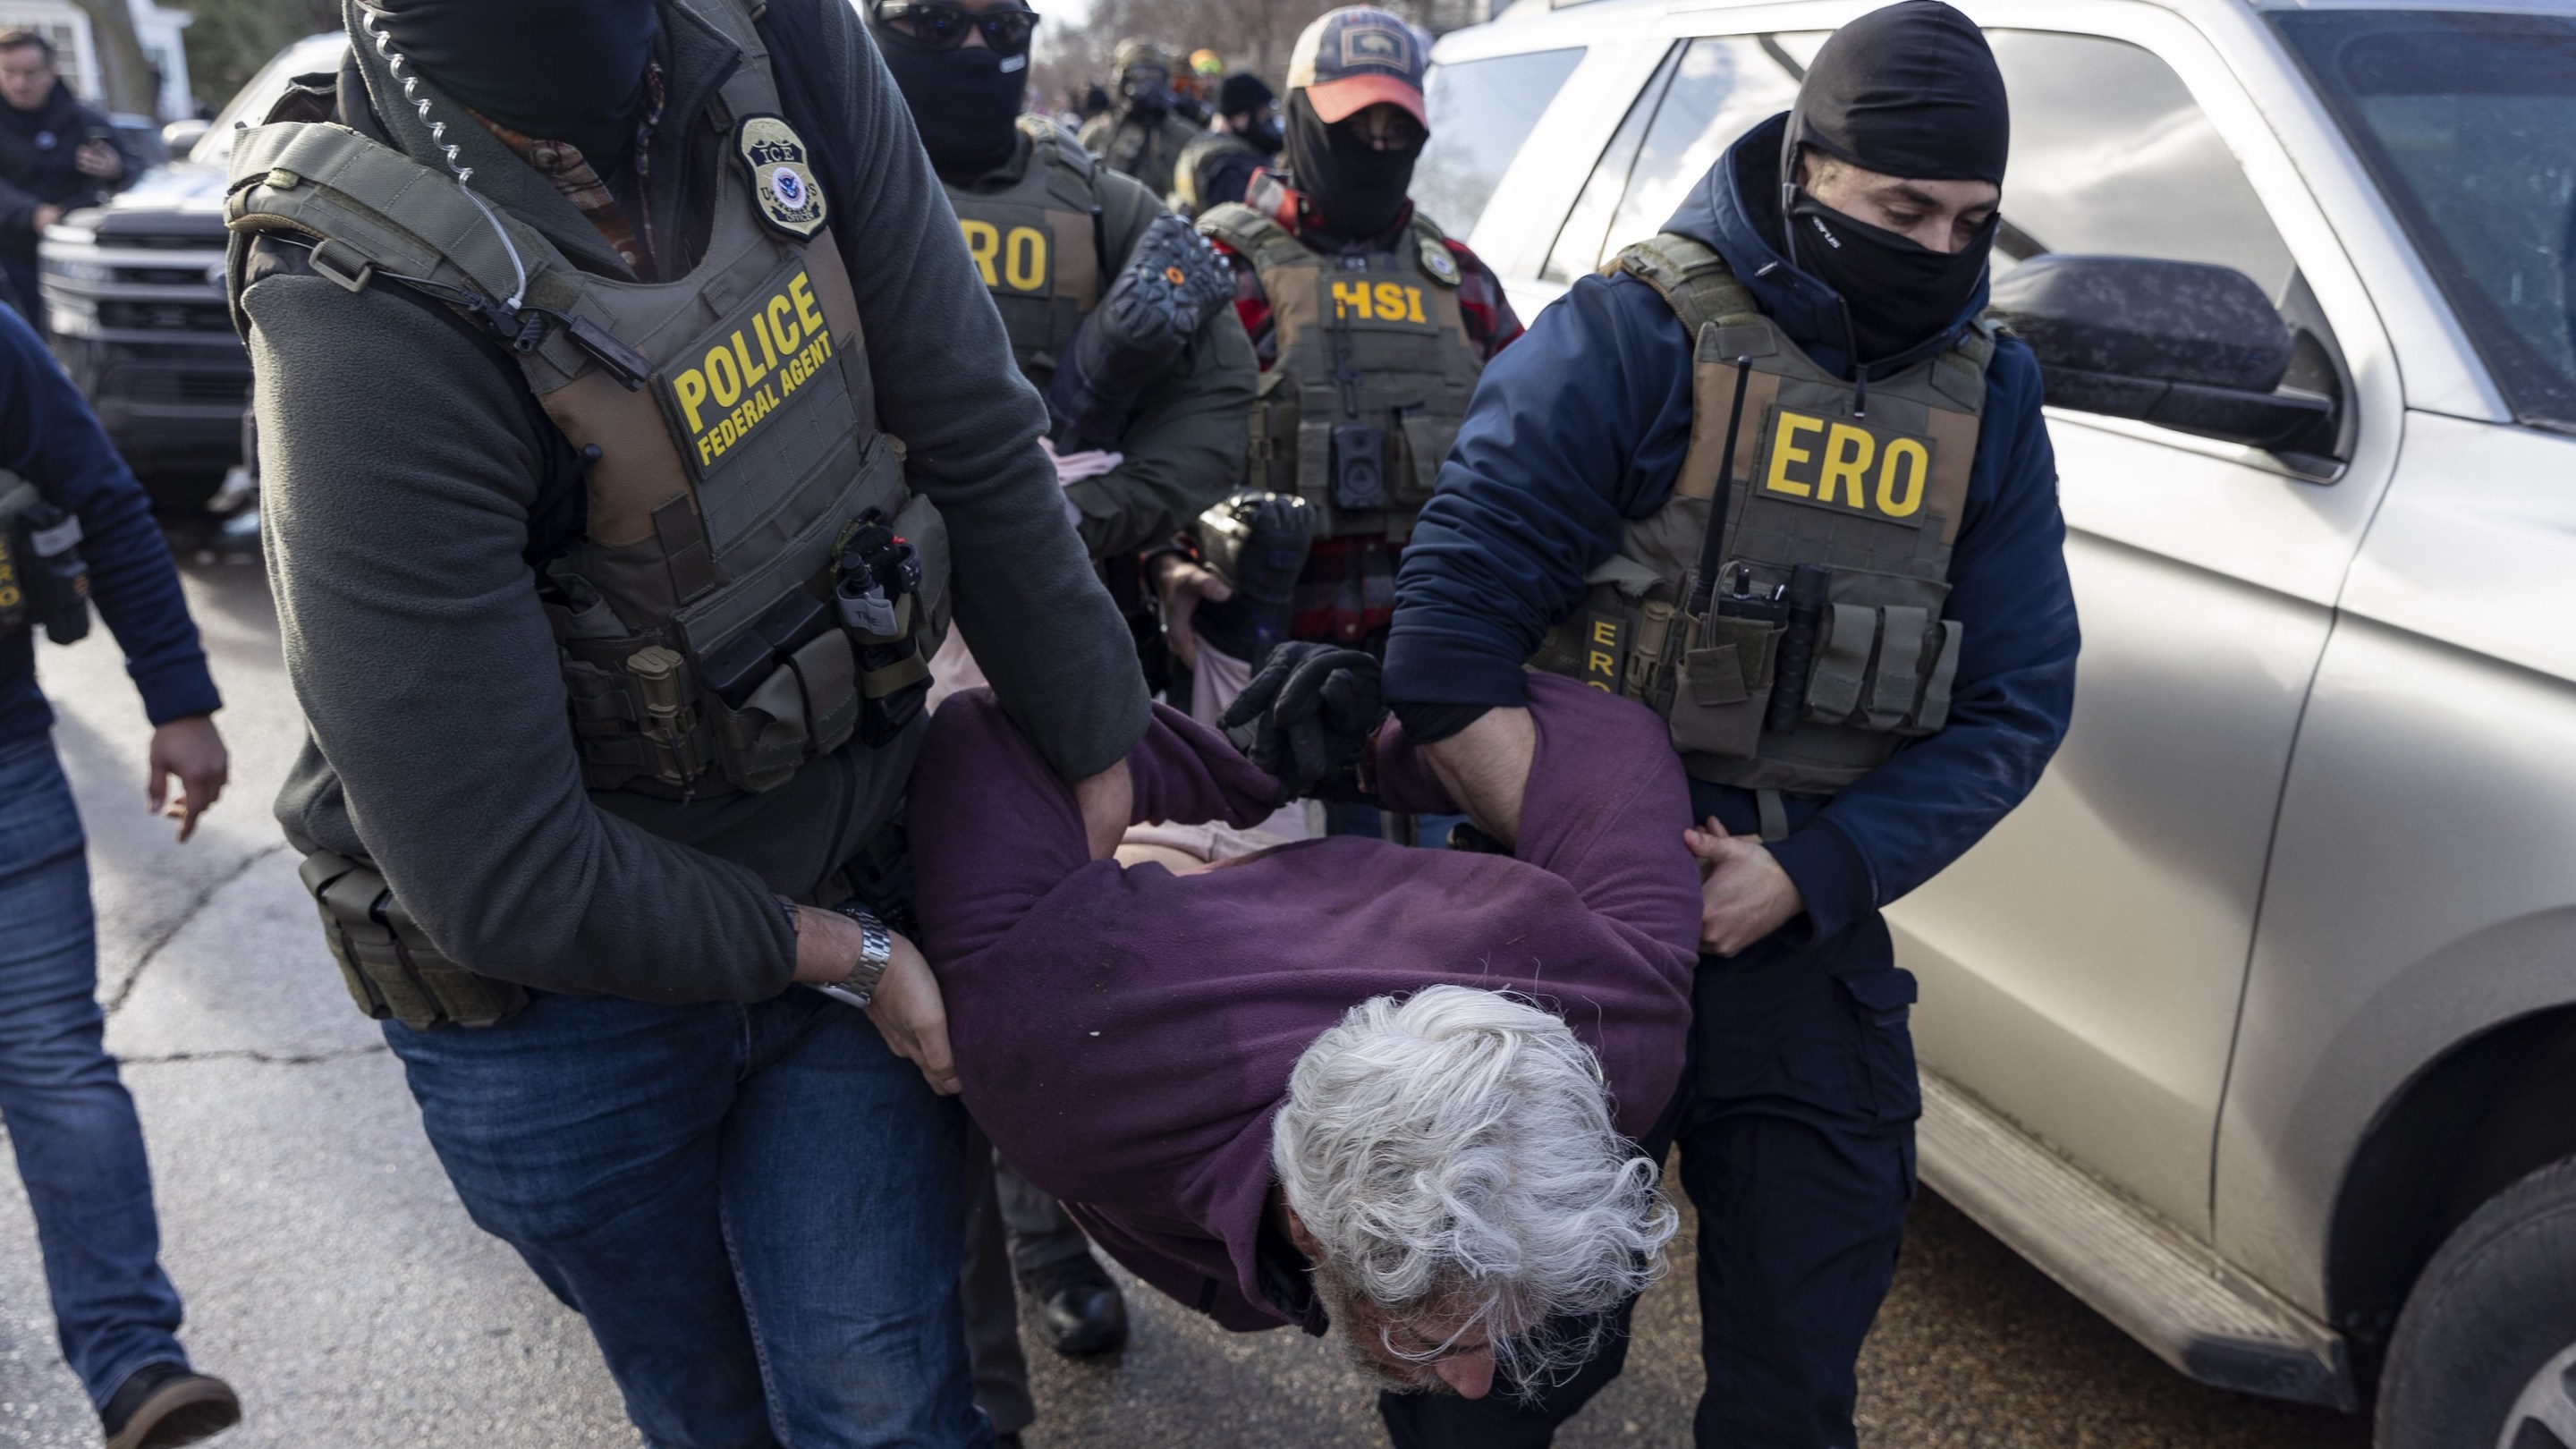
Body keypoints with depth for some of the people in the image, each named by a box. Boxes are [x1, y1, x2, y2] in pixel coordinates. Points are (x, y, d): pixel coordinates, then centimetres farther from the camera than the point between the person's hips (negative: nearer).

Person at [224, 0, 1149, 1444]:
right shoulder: (372, 318, -30)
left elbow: (977, 443, -8)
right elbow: (498, 875, -26)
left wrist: (1114, 779, -3)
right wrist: (843, 956, -14)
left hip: (846, 879, 3)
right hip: (562, 1004, -3)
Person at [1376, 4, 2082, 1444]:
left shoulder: (1992, 402, 5)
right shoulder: (1639, 333, -10)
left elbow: (2015, 706, 1)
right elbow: (1449, 637, -17)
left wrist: (1805, 876, -12)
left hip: (1812, 943, 4)